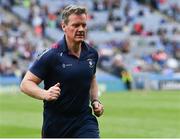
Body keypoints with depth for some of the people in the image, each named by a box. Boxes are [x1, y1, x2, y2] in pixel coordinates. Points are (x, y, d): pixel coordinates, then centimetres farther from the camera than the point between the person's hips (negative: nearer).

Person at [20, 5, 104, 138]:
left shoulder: (92, 53, 3)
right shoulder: (51, 55, -14)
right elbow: (26, 83, -13)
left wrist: (95, 101, 8)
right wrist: (45, 94, -30)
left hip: (85, 121, 3)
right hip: (55, 124, -3)